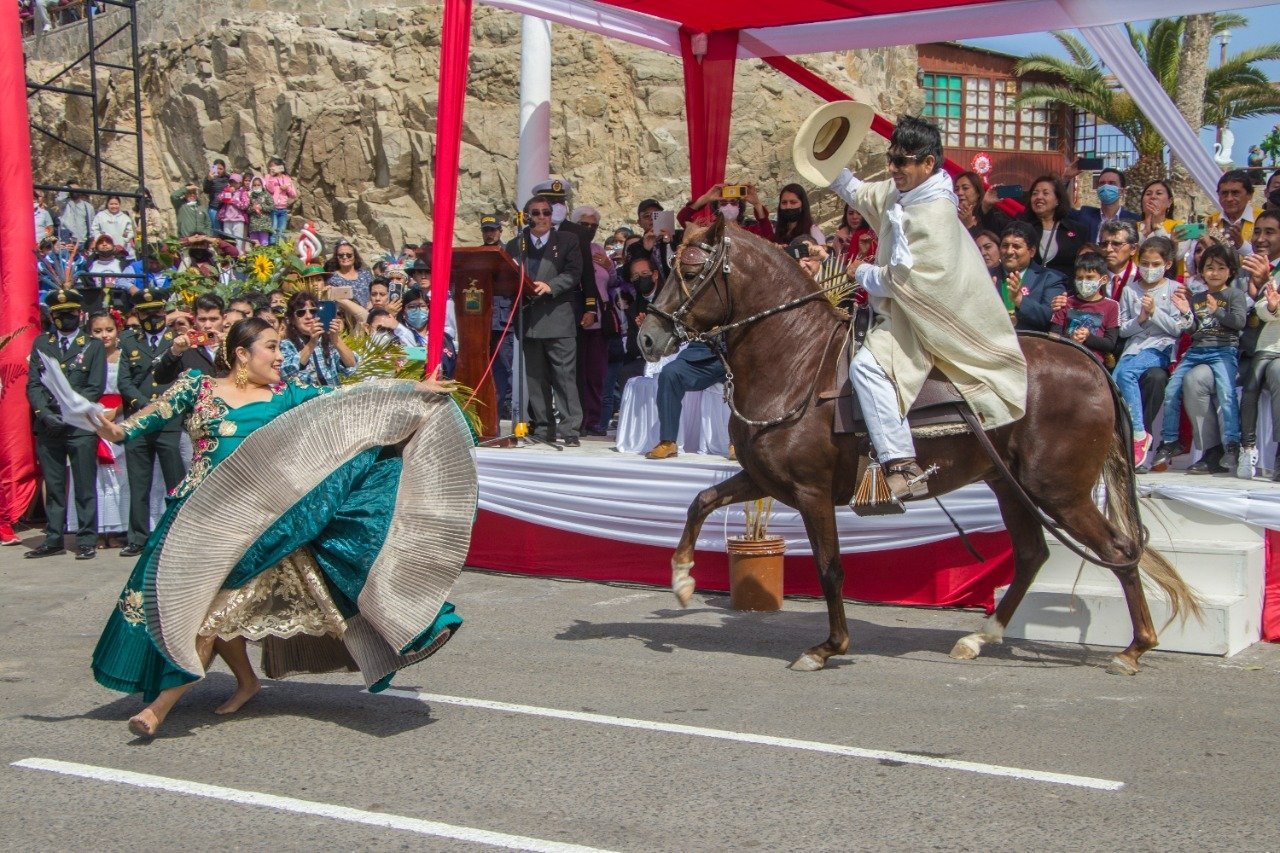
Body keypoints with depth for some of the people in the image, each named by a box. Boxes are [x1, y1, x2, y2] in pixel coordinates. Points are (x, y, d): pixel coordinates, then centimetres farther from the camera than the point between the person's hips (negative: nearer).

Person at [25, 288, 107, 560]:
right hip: (47, 426, 3)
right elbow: (32, 384, 7)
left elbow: (95, 388, -2)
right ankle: (54, 539, 14)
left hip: (81, 426, -3)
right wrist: (44, 413, -9)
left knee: (85, 487, -1)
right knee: (53, 487, 8)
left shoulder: (93, 346, 6)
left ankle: (86, 541, 3)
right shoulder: (41, 344, 14)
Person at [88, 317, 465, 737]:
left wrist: (412, 389, 2)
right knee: (202, 601, 1)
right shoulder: (197, 387, 7)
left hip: (261, 517, -1)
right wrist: (118, 431, -25)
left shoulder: (284, 395, 10)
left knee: (214, 601, -9)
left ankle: (162, 704, -6)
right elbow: (156, 414, -3)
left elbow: (344, 400, 7)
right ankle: (246, 680, 24)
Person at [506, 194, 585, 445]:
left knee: (565, 375, -7)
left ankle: (571, 429, -7)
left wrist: (550, 286, -17)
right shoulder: (515, 245, 15)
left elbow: (573, 273, -2)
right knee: (535, 377, 7)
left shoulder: (567, 241, 8)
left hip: (558, 318, -3)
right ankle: (542, 428, 14)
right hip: (528, 318, 3)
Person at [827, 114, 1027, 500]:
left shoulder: (935, 212, -22)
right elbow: (859, 193, 26)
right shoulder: (899, 191, 6)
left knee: (867, 365, -29)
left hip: (924, 319, -11)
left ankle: (903, 467, -33)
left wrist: (863, 274, -8)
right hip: (900, 310, 11)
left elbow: (907, 279, -24)